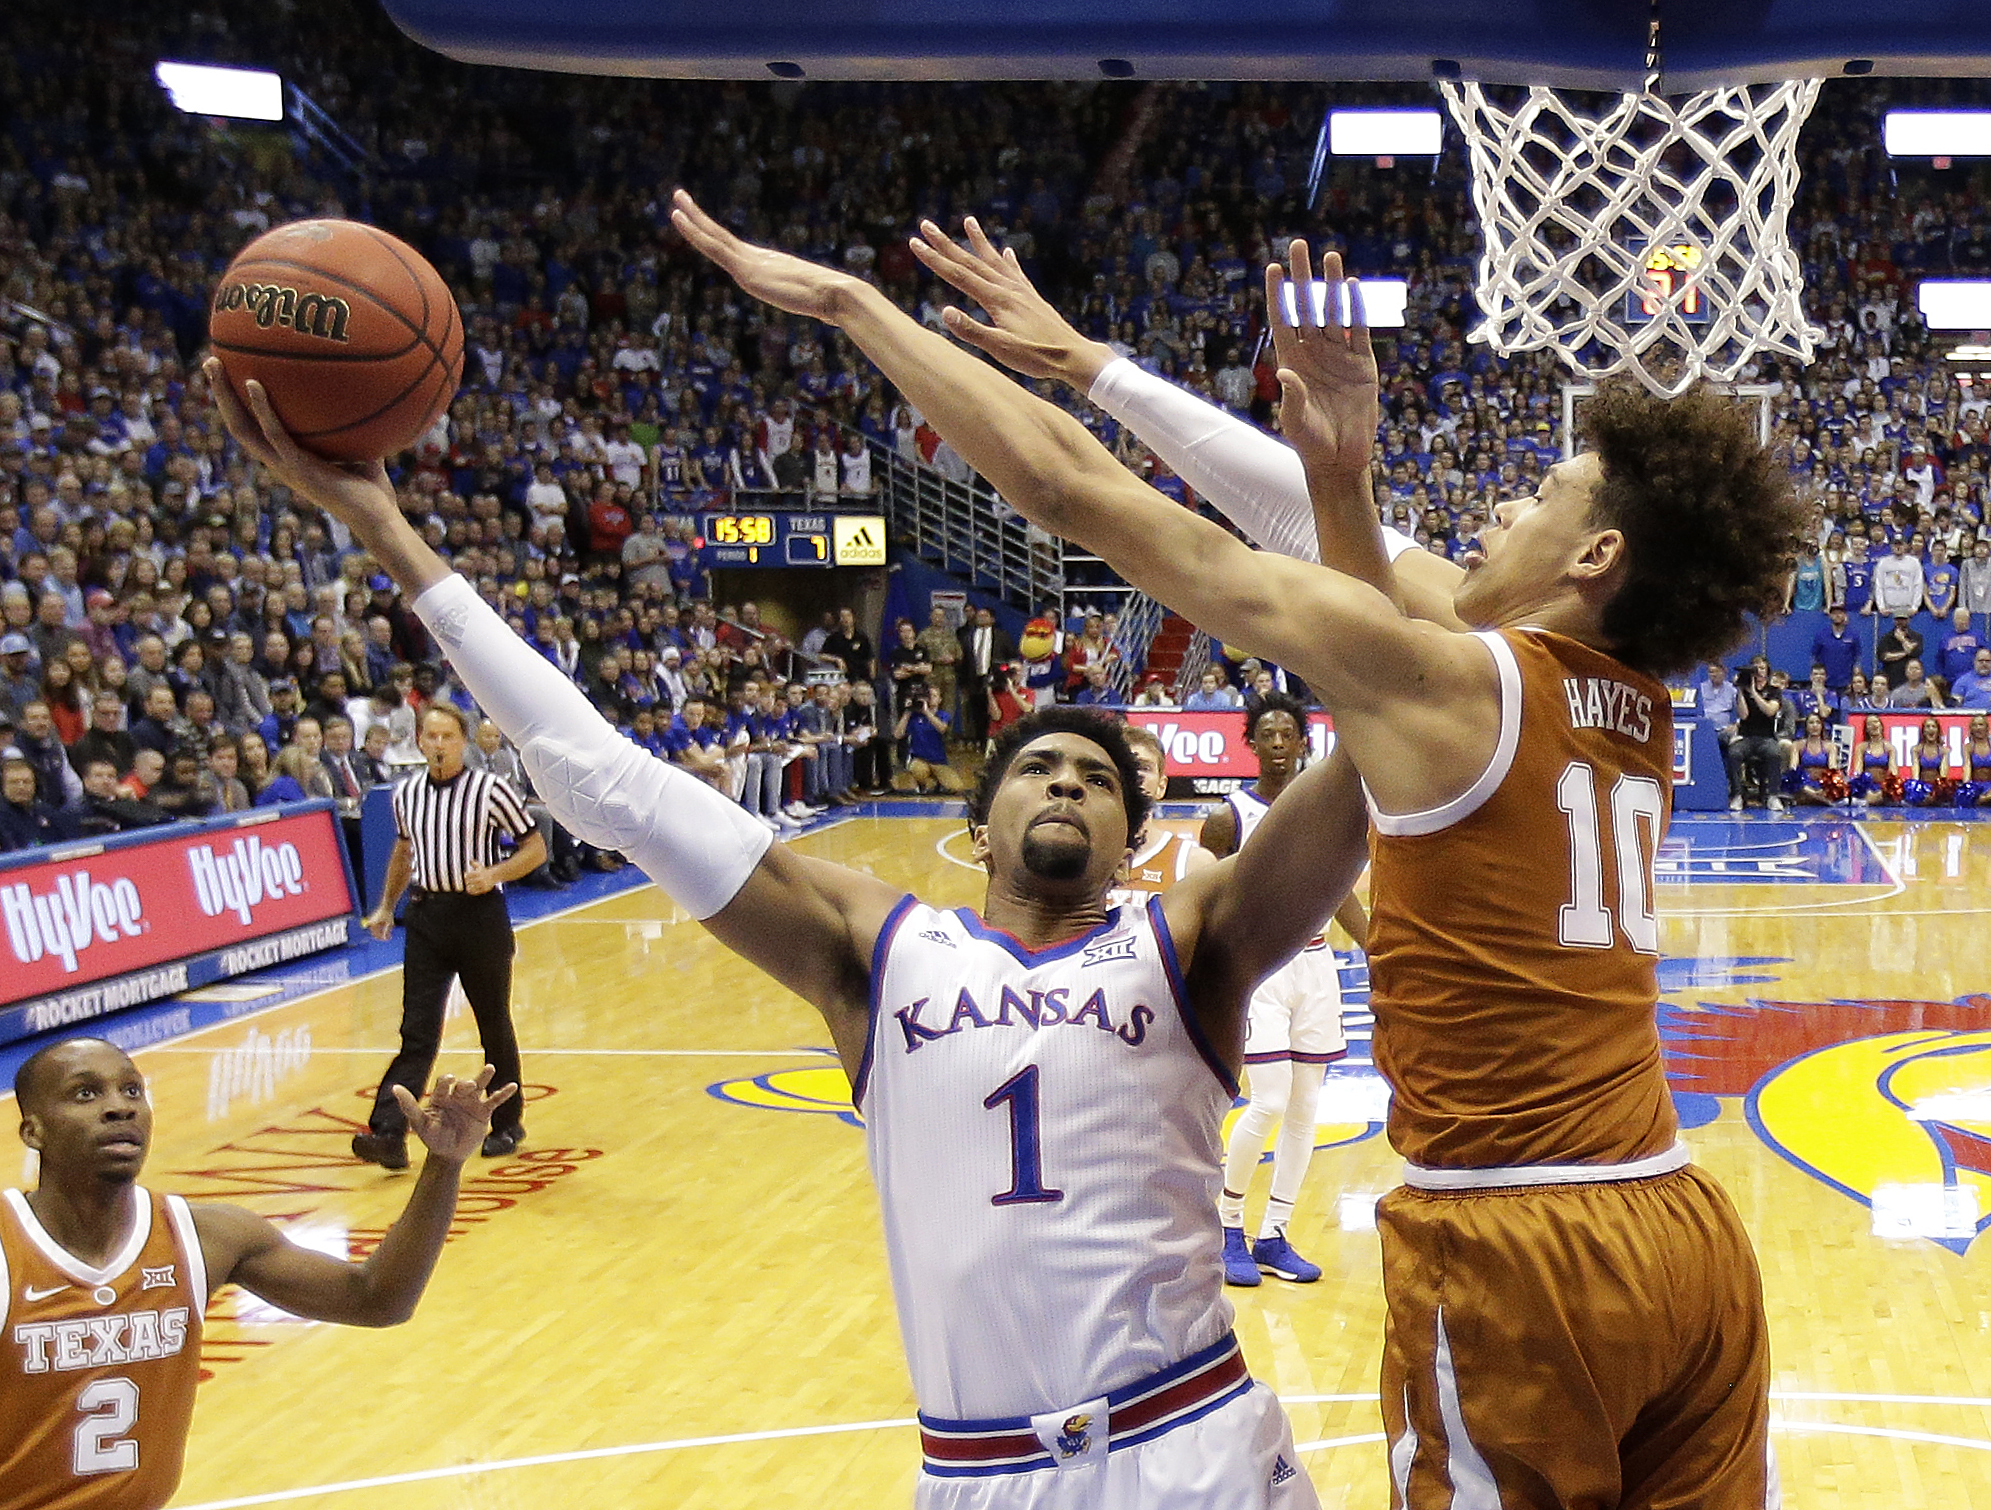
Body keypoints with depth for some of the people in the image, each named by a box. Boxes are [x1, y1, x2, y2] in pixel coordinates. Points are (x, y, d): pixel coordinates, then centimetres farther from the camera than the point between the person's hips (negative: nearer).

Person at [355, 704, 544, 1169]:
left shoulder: (491, 791, -7)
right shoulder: (406, 794, 7)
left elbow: (535, 849, -3)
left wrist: (494, 874, -19)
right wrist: (386, 907, 24)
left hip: (480, 916, -3)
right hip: (426, 917, 3)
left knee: (494, 1026, 8)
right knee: (417, 1030, -5)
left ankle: (507, 1125, 25)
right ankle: (389, 1135, -13)